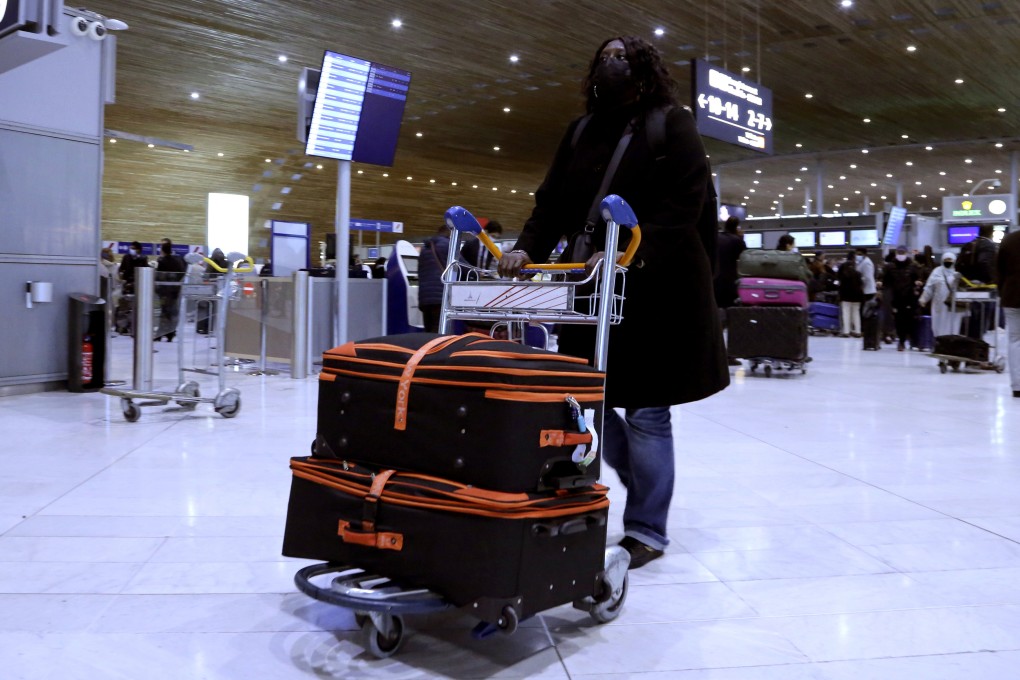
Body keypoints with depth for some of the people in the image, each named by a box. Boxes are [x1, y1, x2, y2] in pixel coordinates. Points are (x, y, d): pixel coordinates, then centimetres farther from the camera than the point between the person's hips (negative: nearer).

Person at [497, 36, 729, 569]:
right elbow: (553, 201, 7)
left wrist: (631, 254, -27)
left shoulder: (672, 124, 0)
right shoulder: (580, 132, 15)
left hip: (660, 288, -5)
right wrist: (528, 248, -13)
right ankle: (648, 484, 32)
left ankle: (647, 531, 14)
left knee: (646, 411, -2)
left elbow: (683, 205, -13)